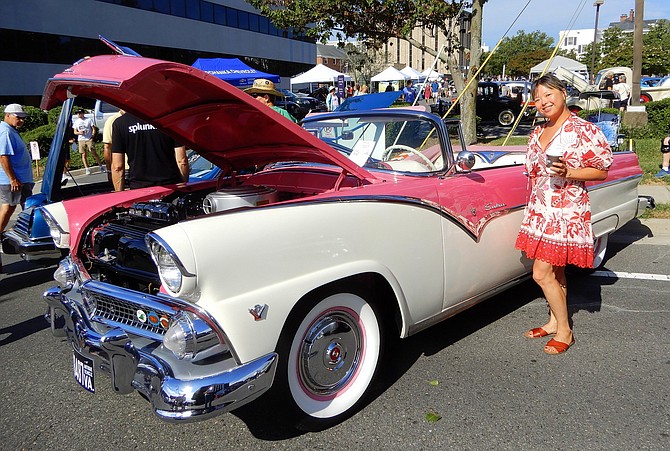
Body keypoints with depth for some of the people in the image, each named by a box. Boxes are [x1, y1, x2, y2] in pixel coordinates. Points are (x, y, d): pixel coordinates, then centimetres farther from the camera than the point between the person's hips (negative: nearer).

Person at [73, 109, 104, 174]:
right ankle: (87, 169, 2)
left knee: (94, 153, -5)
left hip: (89, 139, -3)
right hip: (81, 140, 3)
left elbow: (93, 129, 3)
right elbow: (75, 132, 13)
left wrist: (92, 136, -11)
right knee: (84, 155, 0)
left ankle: (101, 166, 3)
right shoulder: (76, 121, 11)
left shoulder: (89, 119, 2)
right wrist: (79, 132, -9)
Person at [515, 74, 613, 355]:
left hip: (565, 212, -7)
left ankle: (564, 331, 10)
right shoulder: (537, 133, 11)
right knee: (555, 273, 16)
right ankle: (554, 322, 29)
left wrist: (568, 172, -22)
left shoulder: (584, 131, -11)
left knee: (542, 274, -7)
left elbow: (602, 172, -9)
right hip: (539, 211, 7)